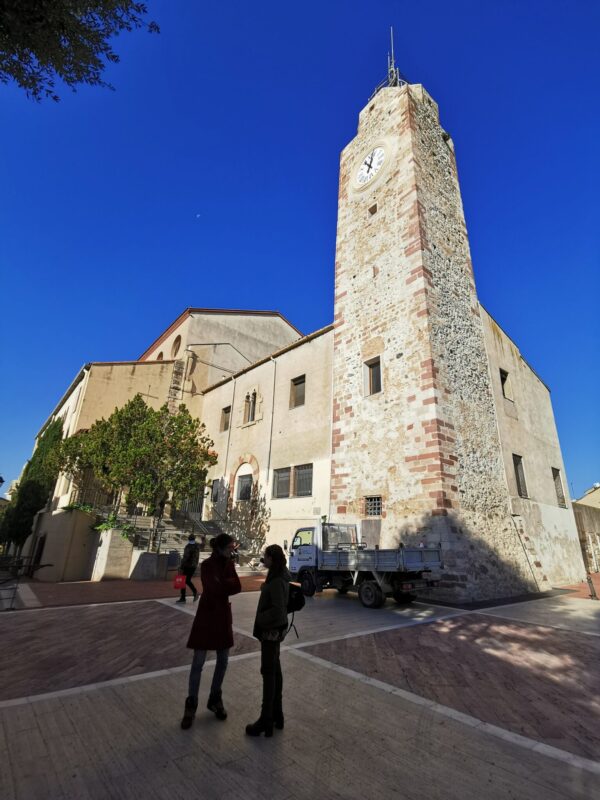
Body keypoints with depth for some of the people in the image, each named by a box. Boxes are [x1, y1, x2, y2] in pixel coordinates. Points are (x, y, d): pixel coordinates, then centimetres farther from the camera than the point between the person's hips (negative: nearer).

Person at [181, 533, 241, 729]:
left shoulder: (229, 563, 0)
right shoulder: (207, 565, -18)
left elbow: (237, 587, -7)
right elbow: (216, 589, -24)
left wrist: (223, 585, -19)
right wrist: (229, 583, -10)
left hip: (223, 614, 6)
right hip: (207, 615, -5)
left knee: (223, 661, 13)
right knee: (198, 662, 5)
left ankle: (215, 700, 32)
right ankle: (191, 705, 23)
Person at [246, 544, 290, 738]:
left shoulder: (277, 582, -25)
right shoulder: (278, 577, 3)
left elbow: (278, 610, -28)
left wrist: (260, 619, -17)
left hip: (271, 630, -9)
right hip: (274, 629, 9)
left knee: (268, 673, 3)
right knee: (275, 670, 18)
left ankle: (266, 721, 16)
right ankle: (276, 714, 32)